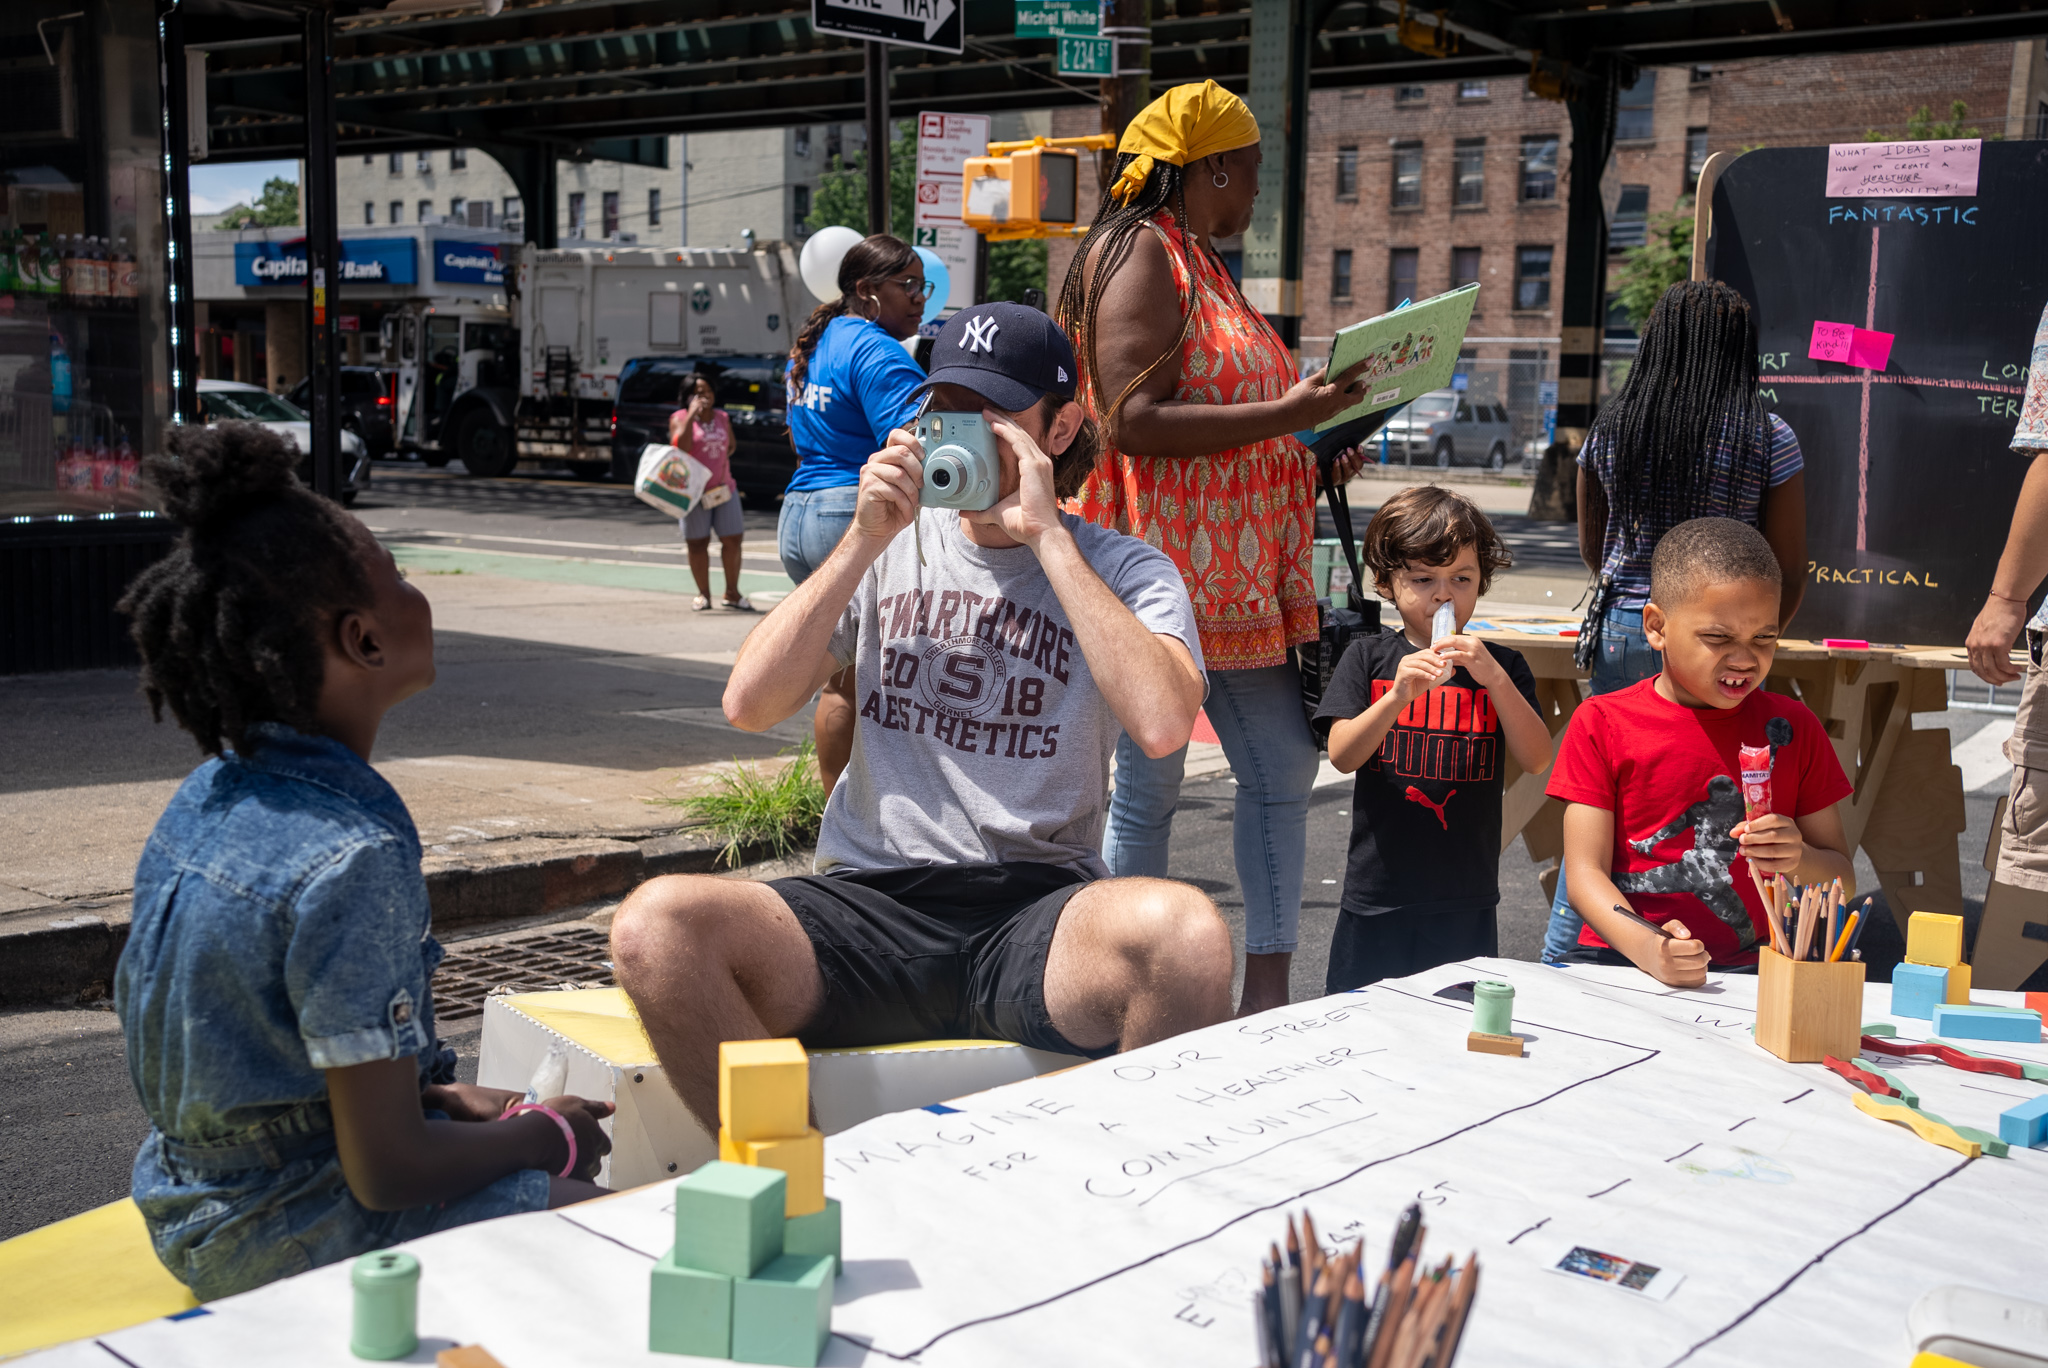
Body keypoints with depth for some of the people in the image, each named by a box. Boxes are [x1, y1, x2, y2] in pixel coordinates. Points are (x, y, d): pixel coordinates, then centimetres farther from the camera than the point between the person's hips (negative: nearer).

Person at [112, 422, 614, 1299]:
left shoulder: (211, 793, -1)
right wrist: (549, 1137, -8)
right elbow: (389, 1170, -25)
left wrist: (447, 1096, 7)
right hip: (292, 1243, -9)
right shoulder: (354, 859, -29)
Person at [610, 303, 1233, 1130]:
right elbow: (749, 705, 5)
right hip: (869, 906, 2)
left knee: (1185, 931, -36)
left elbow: (1161, 722, -14)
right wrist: (864, 541, -1)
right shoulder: (895, 550, 17)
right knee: (658, 923, -26)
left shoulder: (1122, 571, 9)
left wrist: (1046, 537, -8)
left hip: (1036, 914, -2)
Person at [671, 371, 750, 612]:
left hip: (724, 488, 4)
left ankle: (732, 593, 12)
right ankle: (703, 594, 12)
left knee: (732, 539, 0)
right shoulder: (680, 418, -2)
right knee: (697, 543, 0)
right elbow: (681, 448, -18)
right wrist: (692, 416, -20)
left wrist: (720, 459, 4)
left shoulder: (722, 418, 11)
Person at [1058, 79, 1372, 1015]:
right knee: (1148, 787, -1)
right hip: (1161, 570, -10)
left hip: (1236, 575, 10)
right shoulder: (1141, 252, -9)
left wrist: (1306, 456, 14)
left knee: (1284, 768, 9)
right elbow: (1132, 420, -20)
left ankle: (1266, 989, 17)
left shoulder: (1200, 263, 21)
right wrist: (1284, 415, -19)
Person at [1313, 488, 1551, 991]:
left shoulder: (1501, 667, 5)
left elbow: (1536, 759, -7)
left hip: (1468, 904, 1)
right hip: (1377, 900, -1)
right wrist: (1399, 695, -25)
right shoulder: (1368, 657, 2)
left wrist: (1493, 677, -20)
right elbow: (1342, 755, -9)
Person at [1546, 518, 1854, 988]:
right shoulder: (1601, 724, 3)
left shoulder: (1793, 726, 10)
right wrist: (1645, 947, -24)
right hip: (1621, 958, -1)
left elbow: (1843, 881, 14)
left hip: (1752, 967, 1)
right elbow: (1585, 873, -5)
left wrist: (1799, 861, -11)